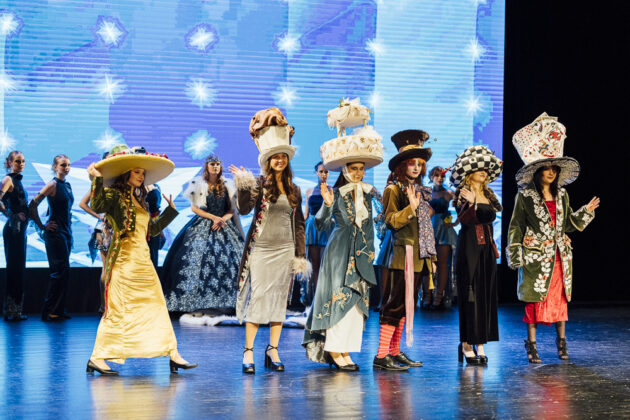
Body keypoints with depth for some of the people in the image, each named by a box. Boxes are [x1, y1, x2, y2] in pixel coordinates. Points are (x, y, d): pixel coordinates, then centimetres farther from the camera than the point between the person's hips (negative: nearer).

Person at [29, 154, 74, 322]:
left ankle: (58, 310, 13)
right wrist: (42, 226, -12)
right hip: (55, 233, -8)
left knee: (62, 272, 8)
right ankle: (49, 311, -4)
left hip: (66, 232, 8)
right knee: (61, 270, -10)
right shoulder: (53, 185, -10)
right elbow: (33, 205, -14)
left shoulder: (67, 185, 14)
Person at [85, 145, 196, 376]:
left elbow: (152, 229, 28)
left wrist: (170, 210, 30)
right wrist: (97, 179, -28)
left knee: (156, 306, 6)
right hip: (124, 261, -8)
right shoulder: (114, 195, -4)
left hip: (143, 261, 8)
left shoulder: (140, 200, 20)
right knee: (117, 309, -7)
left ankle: (173, 355, 8)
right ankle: (98, 358, 1)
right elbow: (97, 206, -25)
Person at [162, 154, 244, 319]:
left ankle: (218, 304, -9)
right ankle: (198, 305, -15)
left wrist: (222, 219, -10)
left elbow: (231, 209, 10)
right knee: (199, 259, -14)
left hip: (223, 228, 2)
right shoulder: (198, 184, 4)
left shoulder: (225, 186, 11)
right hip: (202, 227, -2)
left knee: (224, 260, -10)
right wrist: (214, 217, -11)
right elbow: (194, 208, -1)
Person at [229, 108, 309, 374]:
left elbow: (299, 223, 14)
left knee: (280, 300, 7)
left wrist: (300, 255, 11)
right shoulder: (259, 184, -4)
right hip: (260, 249, -4)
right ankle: (248, 351, 2)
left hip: (285, 250, 4)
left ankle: (273, 351, 15)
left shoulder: (294, 190, 9)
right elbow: (244, 209, -19)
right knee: (256, 298, -4)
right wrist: (243, 186, -37)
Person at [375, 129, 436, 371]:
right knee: (396, 304, -10)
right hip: (402, 255, -8)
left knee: (408, 304, 10)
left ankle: (395, 352, 16)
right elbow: (391, 220, -13)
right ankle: (381, 356, -8)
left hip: (419, 257, 8)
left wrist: (431, 257, 24)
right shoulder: (394, 189, -5)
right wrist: (411, 207, -26)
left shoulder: (420, 190, 20)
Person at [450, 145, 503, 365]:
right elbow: (463, 219, -15)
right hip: (469, 248, -6)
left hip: (487, 248, 6)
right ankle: (467, 344, -2)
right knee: (470, 294, -7)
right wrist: (470, 203, -31)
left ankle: (480, 344, 7)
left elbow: (490, 216, 4)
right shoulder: (462, 194, -4)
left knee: (486, 294, 4)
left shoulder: (488, 195, 15)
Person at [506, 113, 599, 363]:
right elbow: (516, 227, -2)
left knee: (560, 298, 6)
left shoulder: (562, 195, 11)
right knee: (534, 299, -3)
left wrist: (586, 212, 6)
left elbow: (569, 224, 19)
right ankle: (531, 345, 6)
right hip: (535, 255, -4)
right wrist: (515, 255, -7)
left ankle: (561, 342, 18)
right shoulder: (525, 196, -3)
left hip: (560, 255, 4)